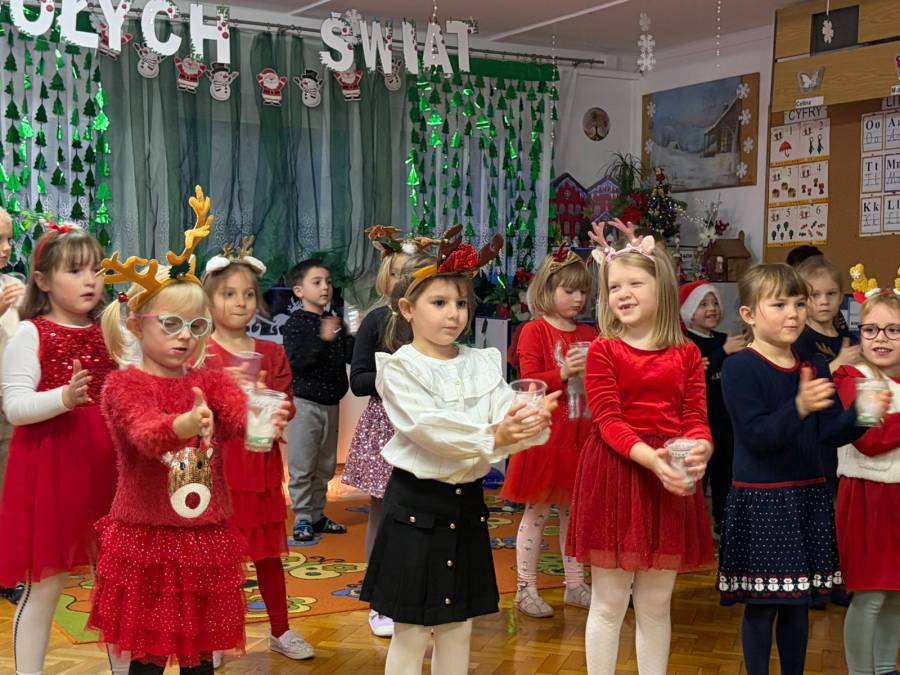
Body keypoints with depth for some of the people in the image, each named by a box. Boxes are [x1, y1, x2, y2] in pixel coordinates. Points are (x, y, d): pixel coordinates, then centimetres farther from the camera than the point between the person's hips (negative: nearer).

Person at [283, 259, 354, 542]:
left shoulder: (335, 323, 9)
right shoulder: (296, 323, -9)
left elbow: (350, 356, 3)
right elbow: (296, 359, -22)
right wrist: (322, 340, -34)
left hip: (331, 403, 6)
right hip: (305, 402, -6)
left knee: (325, 465, 13)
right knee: (302, 465, -3)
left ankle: (317, 514, 22)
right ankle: (303, 518, 5)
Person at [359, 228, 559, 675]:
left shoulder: (483, 364, 7)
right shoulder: (399, 368, -9)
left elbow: (507, 418, -7)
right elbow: (429, 429, -24)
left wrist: (530, 423, -31)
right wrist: (492, 436, -37)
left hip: (467, 503, 5)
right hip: (416, 505, -5)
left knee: (458, 630, 14)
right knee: (410, 633, 3)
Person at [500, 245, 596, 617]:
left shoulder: (590, 334, 12)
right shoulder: (534, 331, -5)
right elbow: (530, 383, -13)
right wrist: (564, 372, -25)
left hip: (581, 436, 6)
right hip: (545, 435, -5)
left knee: (574, 510, 12)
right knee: (536, 511, 2)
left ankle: (575, 585, 22)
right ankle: (526, 588, 9)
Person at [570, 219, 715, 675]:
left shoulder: (686, 354, 6)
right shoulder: (603, 351, -4)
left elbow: (696, 418, 2)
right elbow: (609, 420, -13)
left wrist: (699, 449, -21)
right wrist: (649, 457, -28)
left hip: (669, 479, 3)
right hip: (614, 475, -3)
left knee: (656, 604, 13)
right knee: (609, 601, 4)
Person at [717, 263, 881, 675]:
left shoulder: (815, 368, 8)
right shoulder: (739, 369, -11)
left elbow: (831, 434, 4)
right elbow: (756, 436, -20)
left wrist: (860, 415, -15)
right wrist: (800, 408, -34)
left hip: (808, 499, 6)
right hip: (759, 501, -6)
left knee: (799, 603, 14)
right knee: (761, 606, 2)